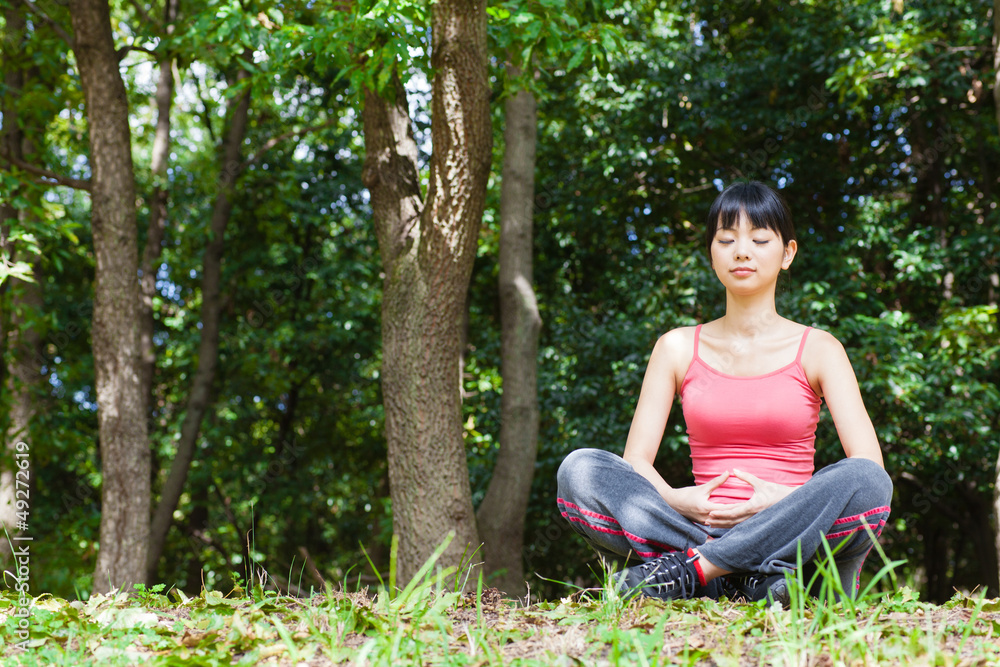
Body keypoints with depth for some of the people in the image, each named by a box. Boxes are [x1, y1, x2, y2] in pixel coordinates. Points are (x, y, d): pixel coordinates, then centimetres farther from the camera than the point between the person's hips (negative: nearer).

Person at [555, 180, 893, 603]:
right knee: (580, 469, -22)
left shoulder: (816, 349, 7)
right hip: (701, 528, 1)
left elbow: (869, 466, -4)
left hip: (788, 535, -1)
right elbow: (635, 460, 4)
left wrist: (792, 500, -21)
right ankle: (757, 581, -33)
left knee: (867, 482, -32)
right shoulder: (678, 349, 12)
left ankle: (689, 569, -32)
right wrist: (672, 500, -17)